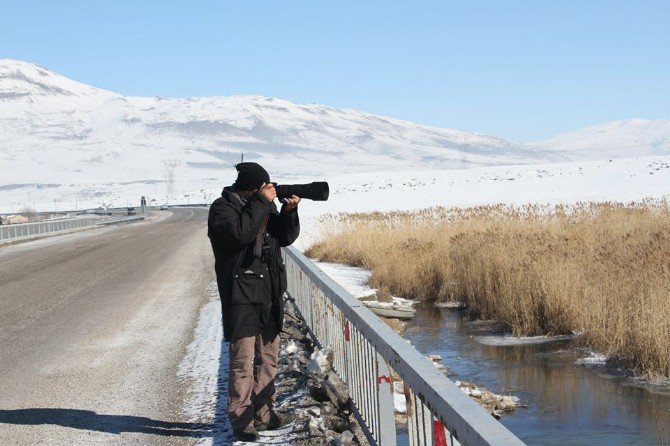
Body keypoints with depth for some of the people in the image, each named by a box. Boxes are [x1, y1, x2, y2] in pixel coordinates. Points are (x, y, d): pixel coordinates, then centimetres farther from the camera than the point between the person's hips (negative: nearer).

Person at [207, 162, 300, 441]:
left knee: (268, 358, 13)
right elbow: (239, 232, -27)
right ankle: (241, 420, 1)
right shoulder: (223, 207, -8)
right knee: (242, 361, -6)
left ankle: (263, 413, 24)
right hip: (241, 295, -7)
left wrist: (289, 211, -7)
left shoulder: (264, 204, 11)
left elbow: (286, 237, 10)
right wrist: (262, 202, -22)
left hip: (270, 293, 7)